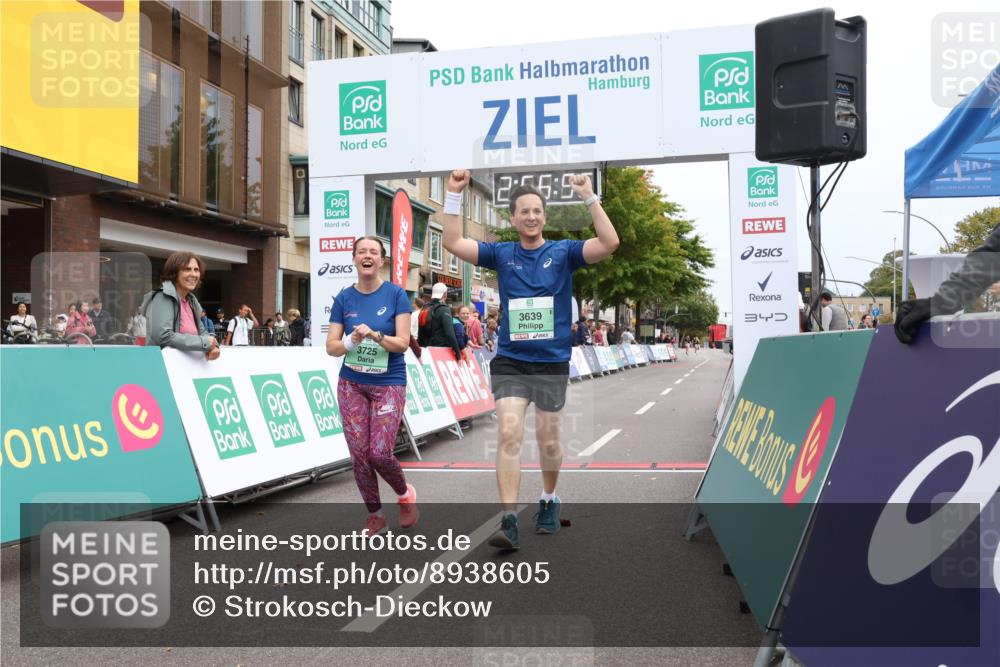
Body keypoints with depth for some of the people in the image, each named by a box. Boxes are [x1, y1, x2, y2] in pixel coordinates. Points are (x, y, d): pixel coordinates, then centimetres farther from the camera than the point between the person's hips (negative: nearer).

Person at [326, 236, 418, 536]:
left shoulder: (396, 294, -5)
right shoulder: (344, 298, 2)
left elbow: (403, 343, -9)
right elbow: (331, 347, 0)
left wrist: (375, 336, -27)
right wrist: (351, 341, -20)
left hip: (389, 383, -3)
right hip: (351, 383, 3)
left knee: (380, 452, -11)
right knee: (359, 453, 0)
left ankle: (406, 493, 21)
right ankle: (375, 514, 20)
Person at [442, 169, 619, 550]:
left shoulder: (564, 252, 2)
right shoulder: (501, 254, 5)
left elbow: (609, 243, -11)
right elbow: (453, 243, -2)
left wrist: (589, 198, -18)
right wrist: (454, 195, -9)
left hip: (553, 364, 0)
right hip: (509, 362, 0)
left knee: (548, 442, 11)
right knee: (510, 435, -13)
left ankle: (549, 500, 37)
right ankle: (509, 522, -12)